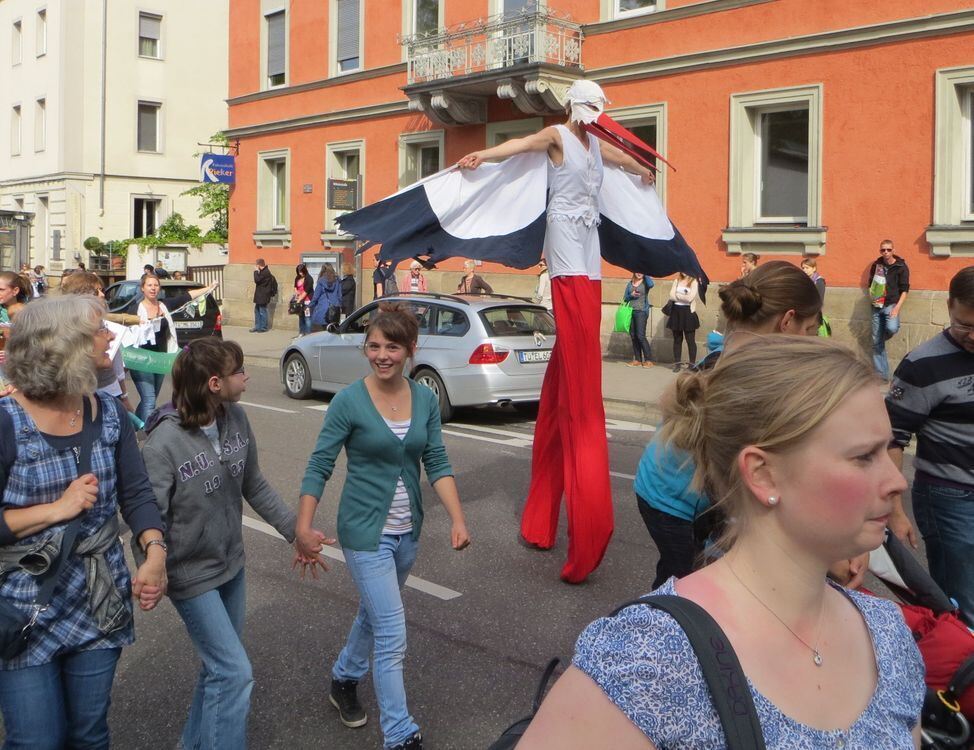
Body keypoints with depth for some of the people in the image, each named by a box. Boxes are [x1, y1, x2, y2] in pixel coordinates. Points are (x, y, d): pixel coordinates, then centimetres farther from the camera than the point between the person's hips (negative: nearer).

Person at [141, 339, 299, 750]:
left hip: (232, 564, 7)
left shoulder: (236, 418, -6)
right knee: (235, 673, -6)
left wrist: (295, 528, 8)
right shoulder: (164, 442, -25)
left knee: (220, 665, 20)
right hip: (192, 574, -7)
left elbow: (255, 486, 6)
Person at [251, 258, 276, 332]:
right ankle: (257, 327, 21)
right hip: (260, 296, 10)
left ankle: (263, 327, 6)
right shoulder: (264, 271, 12)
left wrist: (256, 271, -13)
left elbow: (257, 280, -22)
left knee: (262, 311, -2)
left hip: (263, 296, -10)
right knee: (257, 310, 15)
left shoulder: (265, 272, -19)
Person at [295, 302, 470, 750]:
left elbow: (437, 464, 0)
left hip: (408, 531, 5)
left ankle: (344, 679, 49)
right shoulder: (349, 402, -15)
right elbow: (319, 468, -13)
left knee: (375, 612, 24)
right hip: (365, 531, -5)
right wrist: (304, 528, -20)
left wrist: (457, 518, -10)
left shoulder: (425, 400, -2)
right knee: (392, 634, -6)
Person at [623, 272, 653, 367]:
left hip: (641, 312, -5)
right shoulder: (630, 283, 11)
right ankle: (637, 360, 12)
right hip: (630, 311, 5)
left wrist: (645, 275, -12)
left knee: (640, 336, -10)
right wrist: (631, 295, -9)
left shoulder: (645, 282, 0)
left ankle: (648, 360, -3)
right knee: (633, 336, 5)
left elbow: (651, 284, -25)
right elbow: (625, 298, 11)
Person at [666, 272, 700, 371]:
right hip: (676, 311, 4)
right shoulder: (676, 281, 10)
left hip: (688, 312, -4)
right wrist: (683, 297, -11)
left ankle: (692, 364, 2)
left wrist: (677, 295, -3)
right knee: (677, 339, 8)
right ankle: (677, 363, 14)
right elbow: (671, 296, -1)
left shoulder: (694, 282, -3)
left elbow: (690, 298, -14)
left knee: (690, 340, -1)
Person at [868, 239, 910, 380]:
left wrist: (897, 307, -18)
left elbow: (904, 290, -8)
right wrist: (871, 297, -1)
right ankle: (882, 374, 11)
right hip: (877, 306, 4)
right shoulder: (876, 265, 6)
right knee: (876, 342, 3)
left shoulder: (901, 267, -5)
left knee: (891, 328, -32)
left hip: (891, 304, -4)